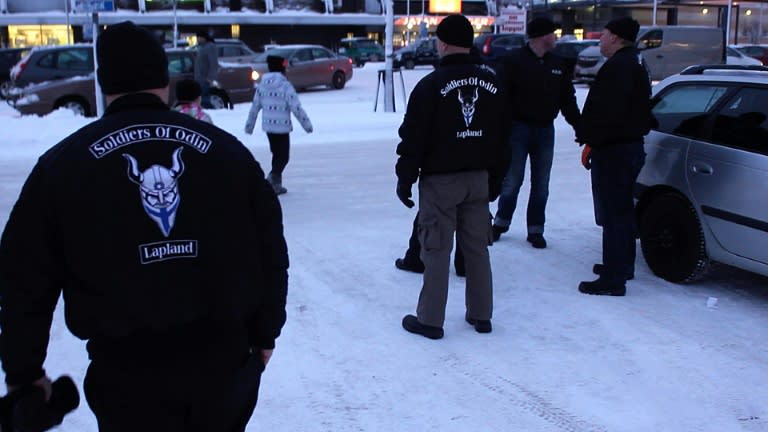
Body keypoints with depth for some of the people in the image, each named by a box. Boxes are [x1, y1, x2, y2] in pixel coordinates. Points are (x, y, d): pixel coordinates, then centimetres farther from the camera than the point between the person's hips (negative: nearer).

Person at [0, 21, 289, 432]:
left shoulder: (62, 164, -2)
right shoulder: (225, 149, 1)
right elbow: (270, 253, 5)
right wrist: (265, 333, 17)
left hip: (127, 372, -2)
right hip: (226, 358, 2)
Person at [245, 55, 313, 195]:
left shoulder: (262, 85, 3)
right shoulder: (285, 85, -14)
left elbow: (254, 107, 8)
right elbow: (296, 108, -15)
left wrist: (249, 125, 19)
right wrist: (307, 124, -6)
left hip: (268, 126, 6)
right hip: (282, 127, -6)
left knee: (277, 155, 19)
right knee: (283, 157, 1)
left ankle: (276, 185, 23)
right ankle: (273, 178, -20)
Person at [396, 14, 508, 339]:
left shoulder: (431, 84, -13)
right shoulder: (491, 82, 7)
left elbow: (413, 138, -12)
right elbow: (502, 136, 12)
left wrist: (405, 178, -3)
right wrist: (495, 178, 18)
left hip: (440, 179, -5)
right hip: (478, 178, 6)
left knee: (437, 250, 0)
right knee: (477, 247, 13)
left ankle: (430, 319, 7)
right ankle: (481, 315, 20)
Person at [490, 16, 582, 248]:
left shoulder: (559, 64, 8)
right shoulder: (513, 61, -8)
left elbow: (568, 100, 12)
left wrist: (580, 128, 6)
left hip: (545, 131, 4)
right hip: (518, 128, -4)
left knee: (541, 185, 8)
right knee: (512, 181, 3)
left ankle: (535, 230, 18)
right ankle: (501, 222, 22)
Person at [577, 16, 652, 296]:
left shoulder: (618, 66, -18)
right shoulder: (634, 63, 17)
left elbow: (608, 112, -26)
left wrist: (591, 142, -16)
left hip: (613, 150, -11)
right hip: (630, 145, 11)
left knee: (613, 214, -8)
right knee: (622, 210, 21)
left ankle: (613, 279, -4)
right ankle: (623, 265, 34)